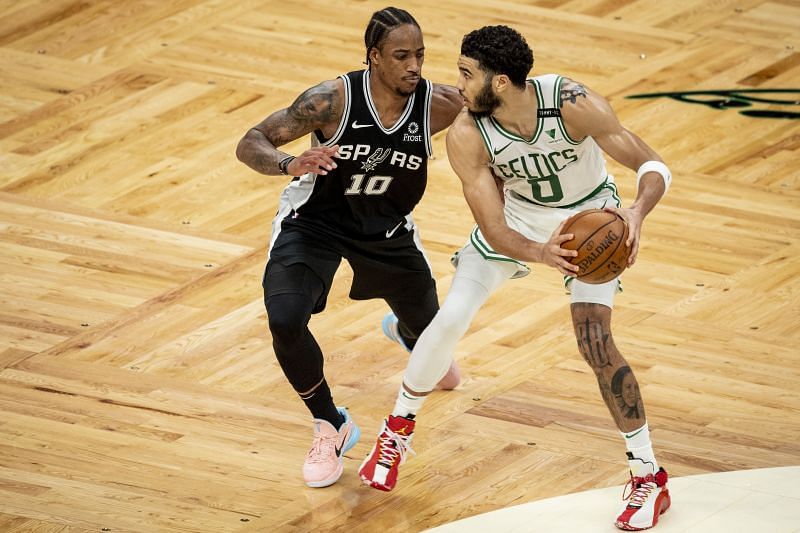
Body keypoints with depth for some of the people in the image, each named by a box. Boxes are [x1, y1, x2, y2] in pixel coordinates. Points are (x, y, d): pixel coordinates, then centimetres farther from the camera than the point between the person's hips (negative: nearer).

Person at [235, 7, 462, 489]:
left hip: (387, 228, 3)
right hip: (314, 222, -3)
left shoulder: (439, 105, -24)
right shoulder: (334, 100, -31)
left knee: (428, 330, 20)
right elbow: (250, 144, -28)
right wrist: (292, 165, -48)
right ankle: (332, 428, -1)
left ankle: (406, 334, 63)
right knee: (286, 322, -27)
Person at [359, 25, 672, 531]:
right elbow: (494, 230, -28)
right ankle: (399, 429, 25)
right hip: (518, 215, 3)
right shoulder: (466, 137, -28)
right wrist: (541, 254, -50)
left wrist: (637, 212, -51)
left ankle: (650, 478, -5)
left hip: (591, 217, -3)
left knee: (594, 341, -17)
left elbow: (654, 166, -30)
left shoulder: (574, 104, -36)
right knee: (450, 318, -2)